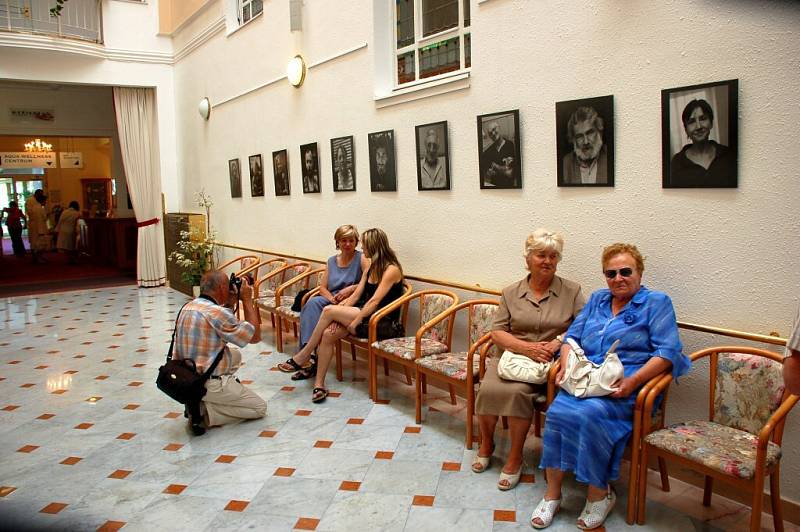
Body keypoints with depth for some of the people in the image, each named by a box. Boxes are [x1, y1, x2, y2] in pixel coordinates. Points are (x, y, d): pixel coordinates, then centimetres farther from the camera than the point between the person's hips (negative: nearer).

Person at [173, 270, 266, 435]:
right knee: (260, 408, 7)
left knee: (235, 355, 28)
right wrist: (247, 300, -7)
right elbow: (255, 337, -13)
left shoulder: (188, 307, 3)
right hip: (207, 384, -8)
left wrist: (230, 302, 10)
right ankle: (204, 412, -7)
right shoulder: (217, 312, -23)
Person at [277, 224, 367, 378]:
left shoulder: (362, 259, 3)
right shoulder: (332, 261, 20)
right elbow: (322, 288, 15)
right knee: (312, 303, -29)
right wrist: (332, 298, -5)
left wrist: (352, 288, -18)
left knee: (313, 305, -28)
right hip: (331, 301, 5)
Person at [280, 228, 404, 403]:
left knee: (329, 310, -21)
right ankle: (319, 384, -14)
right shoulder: (370, 268, 16)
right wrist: (339, 316, -7)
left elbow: (375, 301, -19)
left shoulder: (391, 269, -11)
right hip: (366, 316, 8)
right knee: (328, 334, -18)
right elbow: (356, 295, 8)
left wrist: (354, 323, -20)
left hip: (385, 323, -8)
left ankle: (304, 355, -6)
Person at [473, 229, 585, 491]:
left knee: (517, 391, -30)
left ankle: (515, 458, -10)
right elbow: (497, 332, 2)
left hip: (549, 362, -2)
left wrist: (559, 343, -17)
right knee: (488, 389, -25)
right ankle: (486, 444, 6)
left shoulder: (571, 291, 5)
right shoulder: (511, 293, 9)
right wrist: (526, 347, -14)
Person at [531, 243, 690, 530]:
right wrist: (567, 364, -1)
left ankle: (599, 493, -11)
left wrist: (633, 380, -17)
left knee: (588, 416, -33)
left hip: (625, 387, -4)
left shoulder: (657, 302, 6)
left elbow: (668, 352, -5)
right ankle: (552, 493, -16)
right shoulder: (597, 299, 22)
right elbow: (572, 336, 21)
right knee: (557, 411, -26)